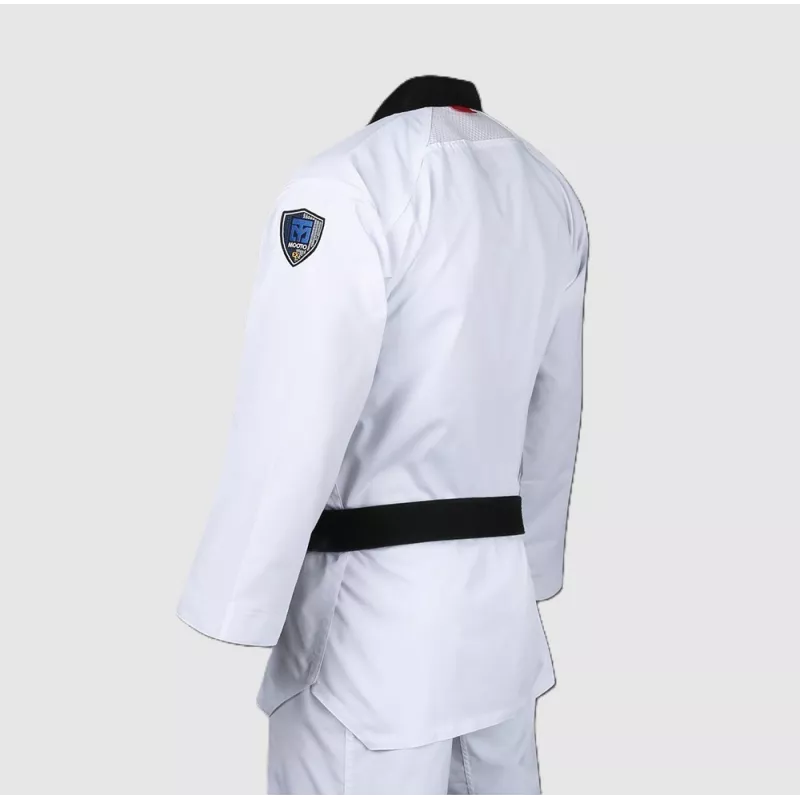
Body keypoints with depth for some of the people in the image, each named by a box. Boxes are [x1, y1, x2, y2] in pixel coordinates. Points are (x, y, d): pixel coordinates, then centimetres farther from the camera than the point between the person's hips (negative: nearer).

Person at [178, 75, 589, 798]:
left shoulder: (350, 183, -14)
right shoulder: (555, 195, 10)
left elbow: (290, 430, -17)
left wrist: (227, 622, -9)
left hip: (377, 610, -7)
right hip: (504, 602, 8)